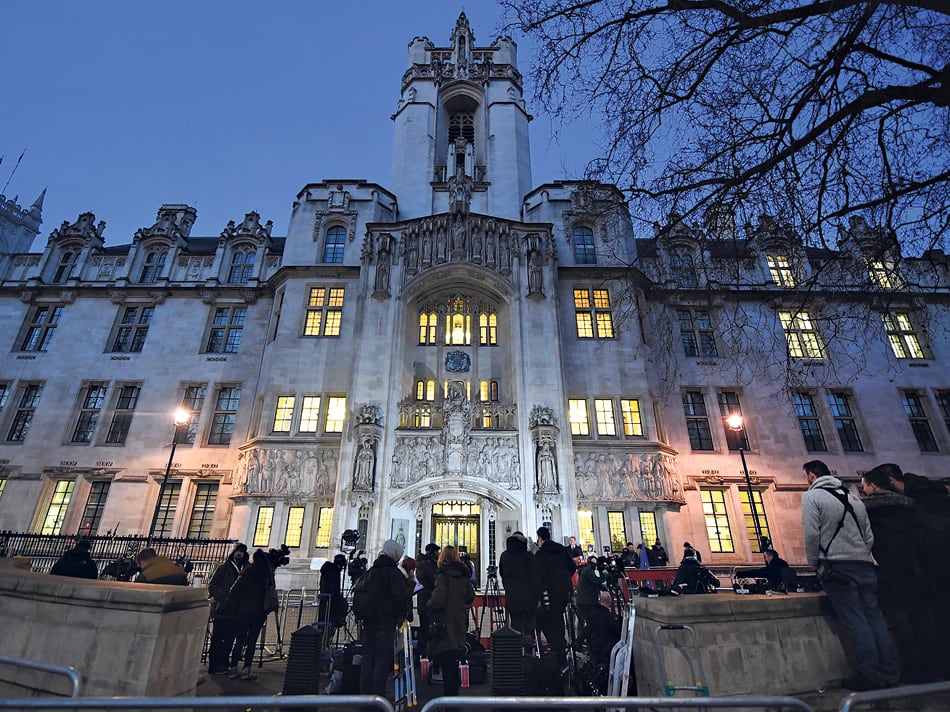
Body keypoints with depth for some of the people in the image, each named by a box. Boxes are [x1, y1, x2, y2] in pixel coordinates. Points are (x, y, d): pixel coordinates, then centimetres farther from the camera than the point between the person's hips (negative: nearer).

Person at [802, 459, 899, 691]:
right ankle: (889, 674, 14)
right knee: (874, 616, 10)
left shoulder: (812, 496, -7)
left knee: (854, 620, -4)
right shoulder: (853, 497, 16)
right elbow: (869, 537, 15)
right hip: (864, 565, 7)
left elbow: (811, 534, -14)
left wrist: (814, 563, -1)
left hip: (836, 566, -7)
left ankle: (871, 676, -2)